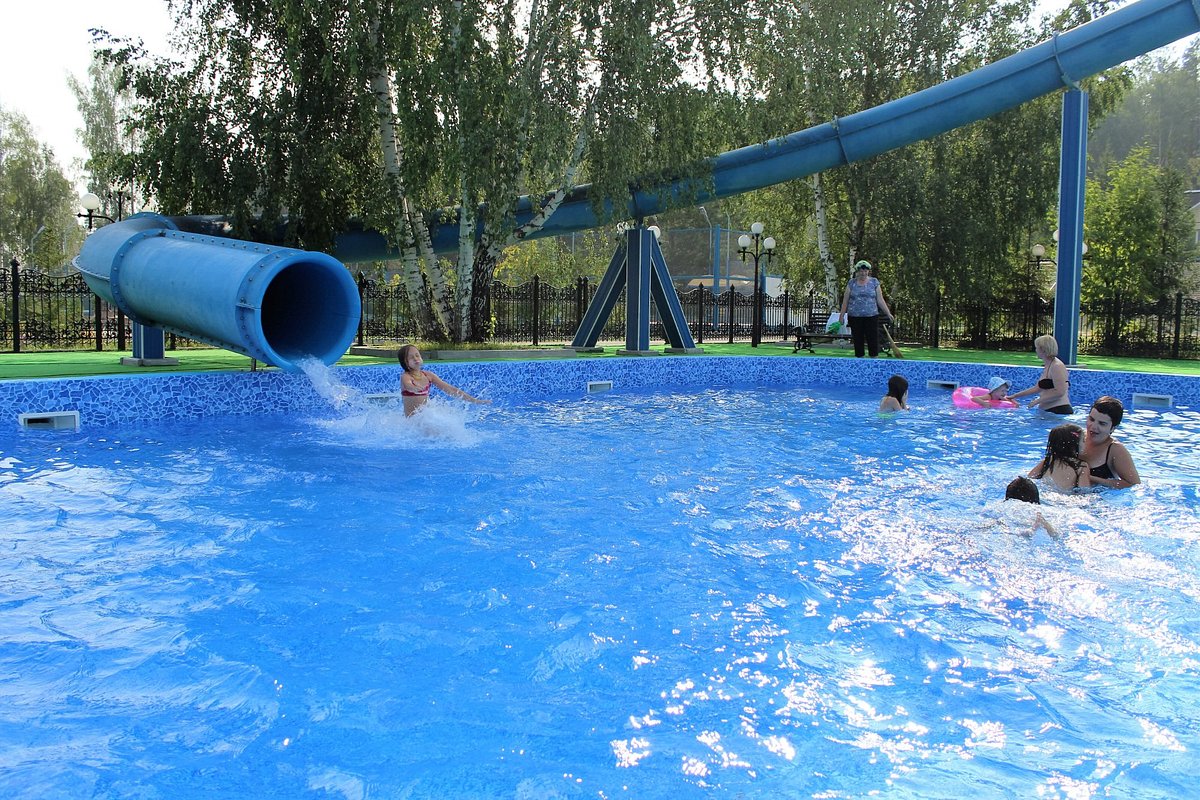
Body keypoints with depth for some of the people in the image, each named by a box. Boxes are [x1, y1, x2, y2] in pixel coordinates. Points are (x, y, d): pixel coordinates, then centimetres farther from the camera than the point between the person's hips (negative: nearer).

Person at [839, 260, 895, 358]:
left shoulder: (874, 282, 6)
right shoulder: (852, 283, 6)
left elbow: (880, 300, 6)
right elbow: (845, 301, 8)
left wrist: (888, 313, 0)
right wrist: (842, 315, 4)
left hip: (871, 316, 0)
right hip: (855, 317, 0)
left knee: (873, 339, -4)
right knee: (858, 340, 3)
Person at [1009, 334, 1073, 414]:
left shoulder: (1057, 366, -11)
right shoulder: (1047, 366, 18)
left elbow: (1059, 392, -19)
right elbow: (1038, 388, 27)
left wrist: (1038, 400, -13)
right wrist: (1014, 396, 29)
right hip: (1048, 411, 9)